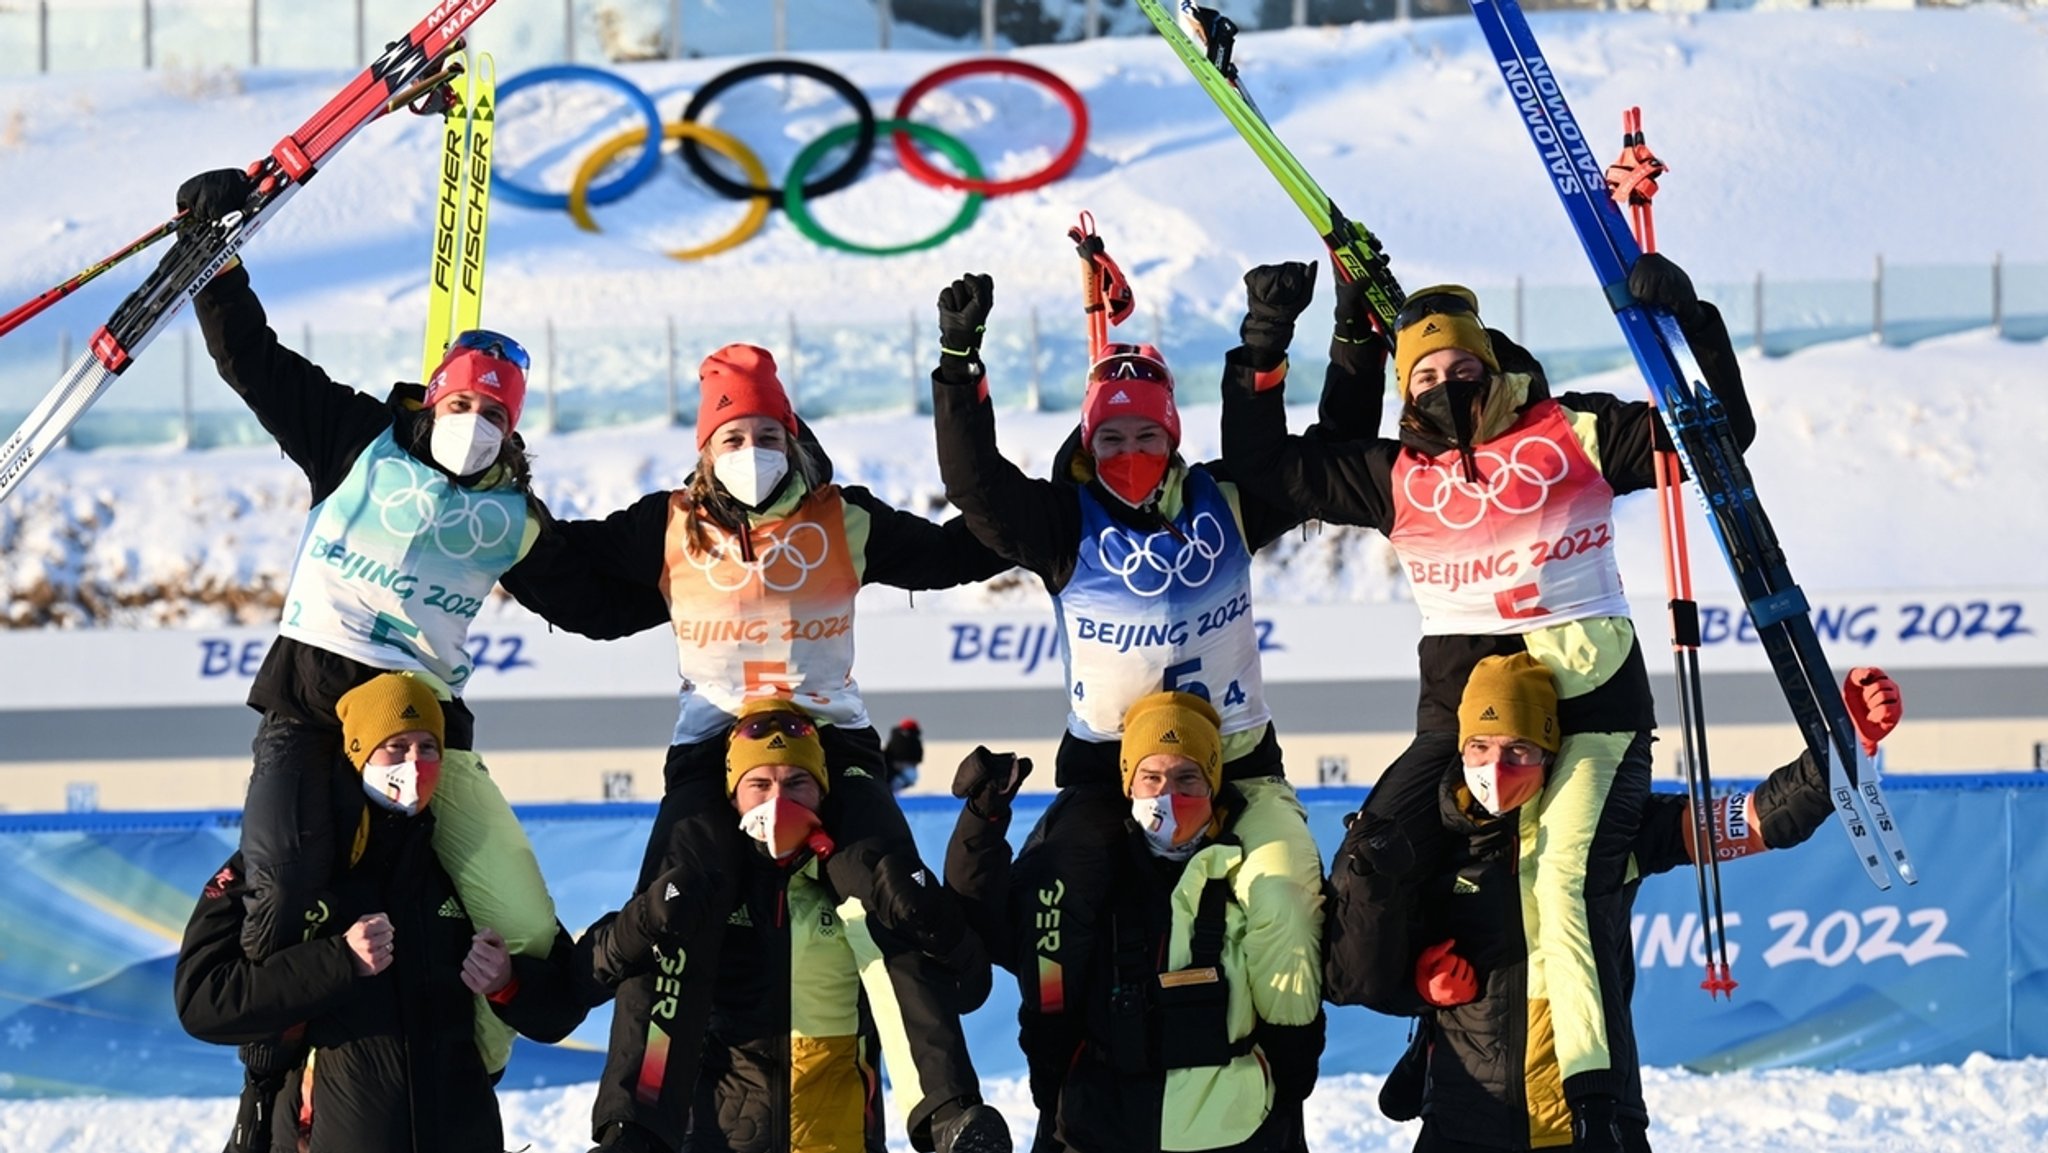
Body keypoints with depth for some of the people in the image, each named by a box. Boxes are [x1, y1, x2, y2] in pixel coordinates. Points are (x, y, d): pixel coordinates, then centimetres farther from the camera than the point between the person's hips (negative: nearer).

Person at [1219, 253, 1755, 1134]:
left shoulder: (1573, 433, 4)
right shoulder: (1398, 474, 12)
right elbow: (1271, 471, 13)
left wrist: (1691, 322, -9)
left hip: (1587, 695, -4)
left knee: (1567, 884, -22)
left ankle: (1597, 1100, -27)